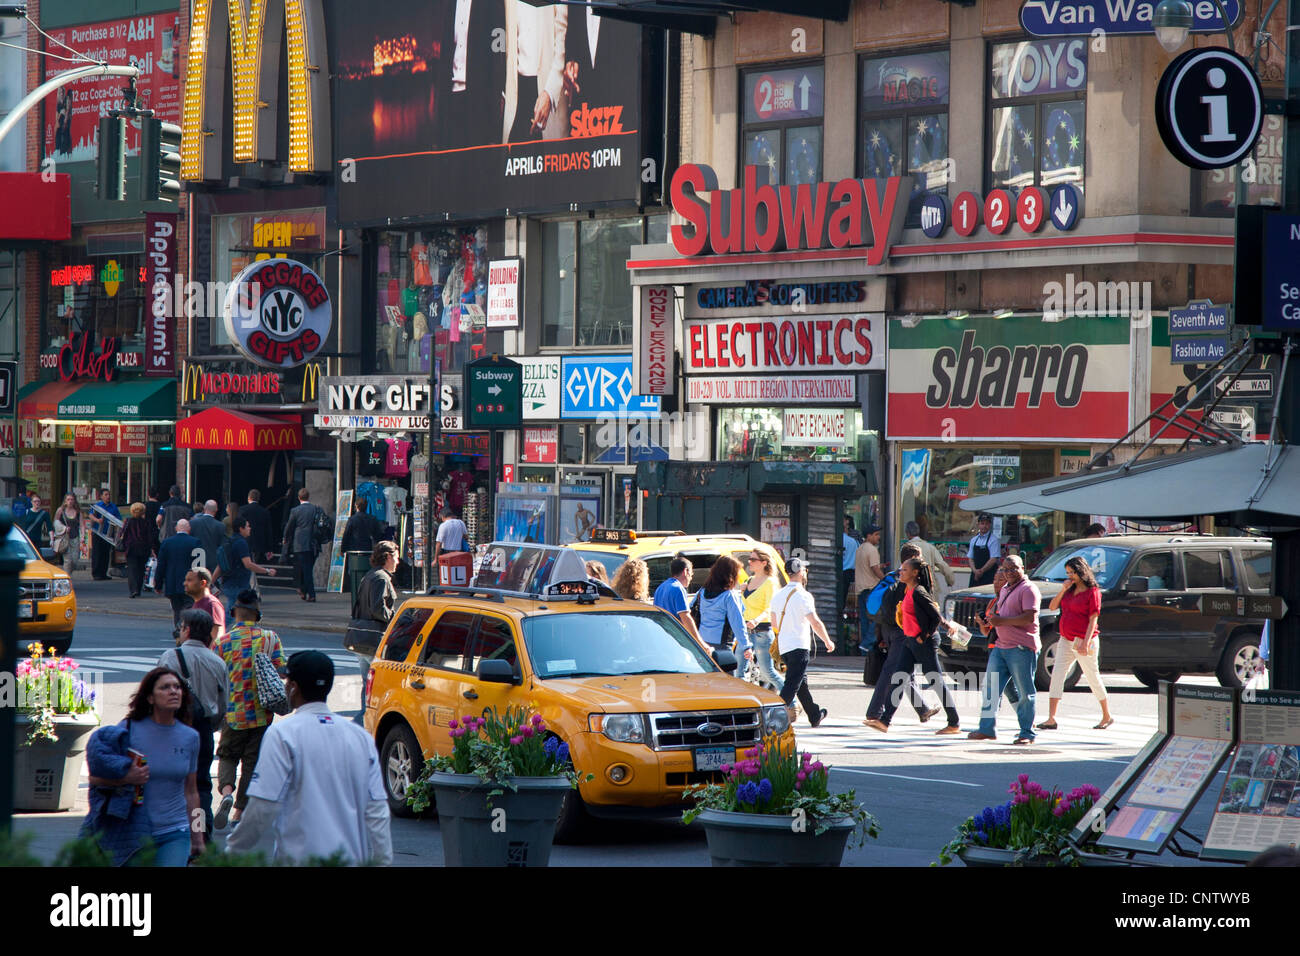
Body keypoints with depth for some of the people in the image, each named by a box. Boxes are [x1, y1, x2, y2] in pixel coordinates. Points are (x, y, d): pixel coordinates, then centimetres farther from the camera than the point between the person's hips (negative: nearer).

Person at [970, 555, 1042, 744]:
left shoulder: (1028, 590, -9)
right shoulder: (1005, 590, 20)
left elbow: (1029, 617, -19)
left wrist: (1001, 620, -19)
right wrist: (987, 621, 11)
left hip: (1021, 648, -9)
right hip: (1001, 646, 9)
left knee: (1025, 693, -2)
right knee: (990, 686, 4)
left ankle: (1027, 733, 4)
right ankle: (987, 728, 7)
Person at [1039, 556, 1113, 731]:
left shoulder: (1093, 592, -9)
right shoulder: (1070, 590, 12)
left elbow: (1093, 620, -13)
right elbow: (1052, 607, 10)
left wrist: (1085, 643, -21)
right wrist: (1063, 590, -3)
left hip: (1083, 641, -7)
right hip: (1066, 641, 7)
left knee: (1092, 678, 4)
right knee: (1057, 675, -6)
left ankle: (1107, 716, 20)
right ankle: (1051, 719, -10)